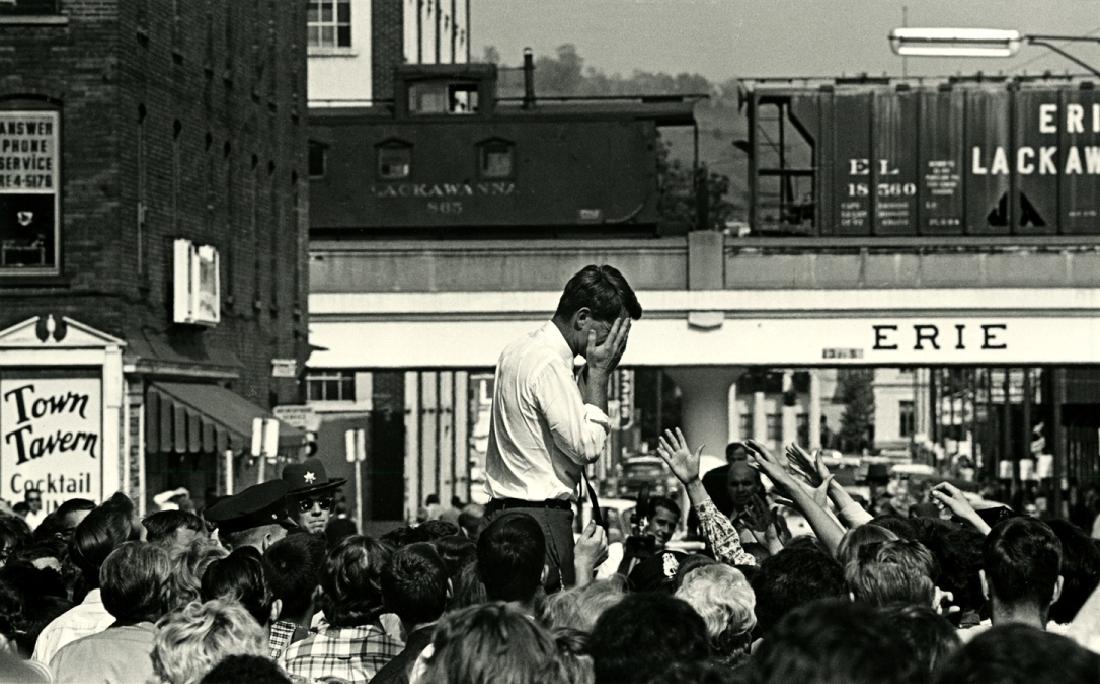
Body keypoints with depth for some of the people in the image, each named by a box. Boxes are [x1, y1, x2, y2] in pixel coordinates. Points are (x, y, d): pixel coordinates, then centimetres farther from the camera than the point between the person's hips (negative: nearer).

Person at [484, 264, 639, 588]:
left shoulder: (520, 351, 16)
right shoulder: (548, 364, -15)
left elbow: (571, 422, 22)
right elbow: (587, 446, -16)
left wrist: (592, 370, 12)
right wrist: (599, 372, -8)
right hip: (539, 518, -10)